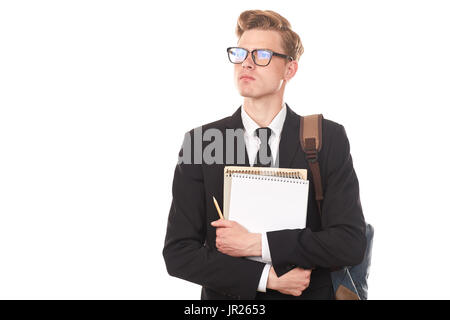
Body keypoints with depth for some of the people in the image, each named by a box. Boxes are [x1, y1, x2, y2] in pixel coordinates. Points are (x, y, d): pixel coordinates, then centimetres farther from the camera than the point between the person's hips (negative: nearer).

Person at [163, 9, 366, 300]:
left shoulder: (329, 139, -8)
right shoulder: (200, 143, -8)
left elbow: (350, 243, -15)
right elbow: (178, 253, -11)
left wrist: (257, 244, -21)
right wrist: (266, 277, -19)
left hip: (311, 293, 0)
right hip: (226, 298, 0)